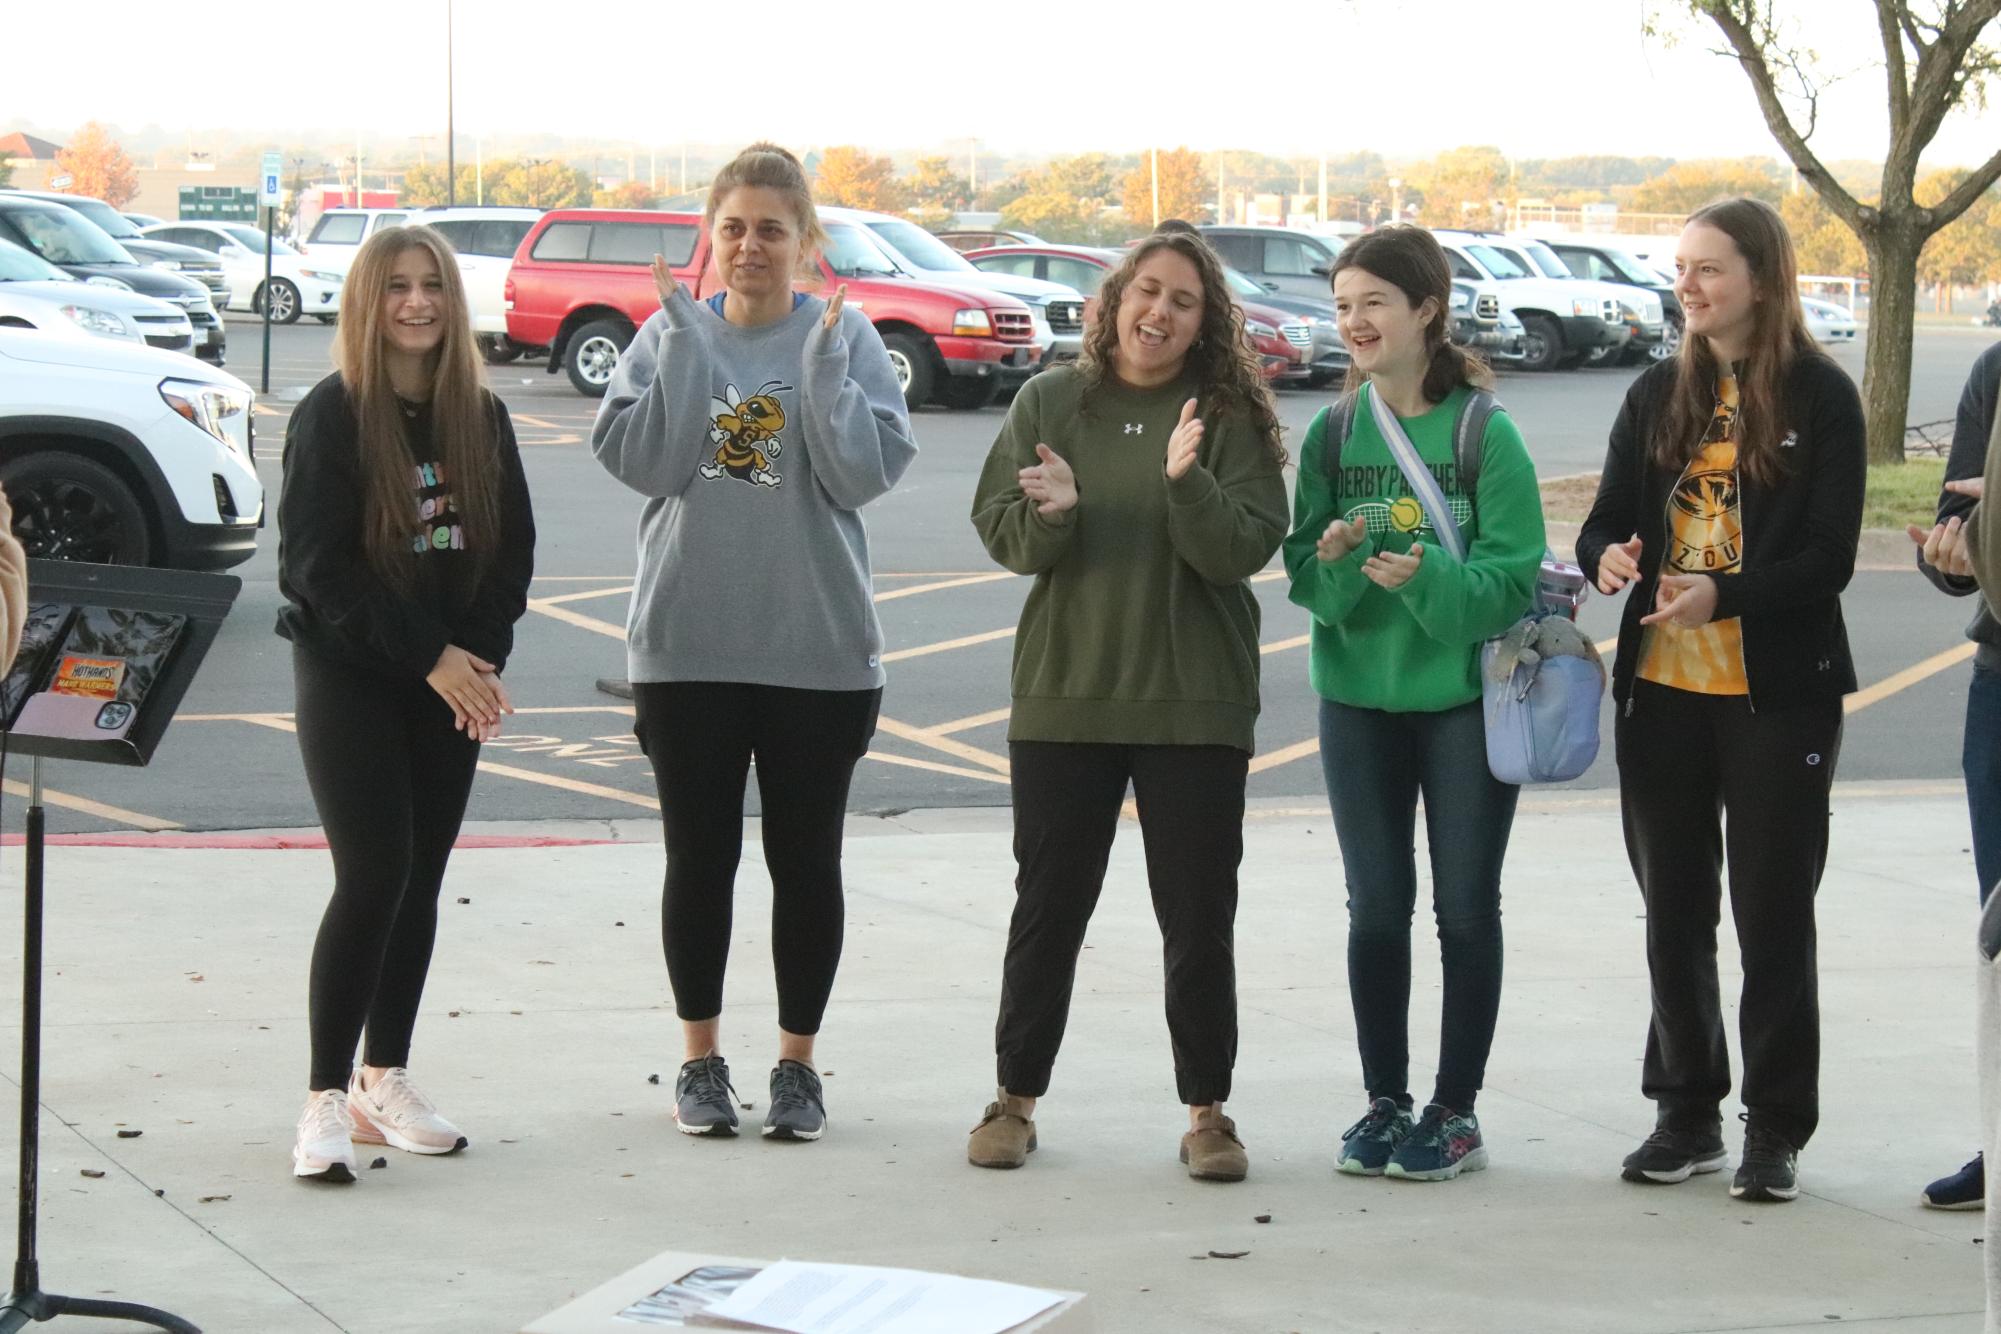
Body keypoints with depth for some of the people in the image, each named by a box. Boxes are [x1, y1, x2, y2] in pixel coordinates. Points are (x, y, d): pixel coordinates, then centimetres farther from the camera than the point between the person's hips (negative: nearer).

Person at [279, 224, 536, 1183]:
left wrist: (482, 656, -8)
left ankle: (385, 1081, 18)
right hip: (348, 674, -5)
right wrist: (430, 655, -18)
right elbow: (317, 563, -13)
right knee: (373, 876, -14)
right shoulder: (331, 417, -8)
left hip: (451, 682, 5)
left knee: (420, 880, 8)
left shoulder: (482, 418, 7)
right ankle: (326, 1100, -9)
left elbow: (512, 550, 8)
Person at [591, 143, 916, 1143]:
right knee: (700, 856, 8)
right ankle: (700, 1061, 20)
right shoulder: (671, 332, 3)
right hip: (686, 643, 1)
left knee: (805, 860, 6)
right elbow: (640, 460, -10)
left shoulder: (846, 336, -1)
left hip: (820, 647, -1)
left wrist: (822, 354, -21)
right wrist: (687, 342, -15)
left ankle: (797, 1063, 18)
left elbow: (869, 470, -13)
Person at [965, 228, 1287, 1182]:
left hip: (1197, 708, -1)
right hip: (1062, 699, 1)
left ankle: (1206, 1112, 14)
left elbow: (1247, 549, -9)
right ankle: (1015, 1099, 20)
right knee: (1048, 907, 9)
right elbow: (998, 531, 2)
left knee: (1199, 918, 4)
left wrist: (1189, 482, -26)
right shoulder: (1050, 402, 5)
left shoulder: (1230, 418, 0)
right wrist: (1051, 512, -19)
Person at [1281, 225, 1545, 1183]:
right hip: (1358, 698, 3)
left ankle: (1456, 1109, 14)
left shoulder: (1485, 435, -9)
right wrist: (1337, 559, -18)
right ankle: (1384, 1101, 19)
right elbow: (1303, 574, 3)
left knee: (1465, 909, 4)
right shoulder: (1332, 436, 3)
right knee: (1375, 908, 8)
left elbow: (1514, 578, -12)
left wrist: (1429, 575, -28)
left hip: (1464, 699, -3)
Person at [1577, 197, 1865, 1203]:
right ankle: (1687, 1113, 22)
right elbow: (1605, 520, 10)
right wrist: (1607, 557, -14)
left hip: (1780, 693, -5)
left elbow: (1830, 557, -10)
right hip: (1662, 690, 5)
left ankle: (1775, 1128, 10)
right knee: (1674, 910, 11)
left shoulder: (1821, 396, -5)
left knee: (1773, 912, 2)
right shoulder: (1658, 395, 10)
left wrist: (1724, 595, -26)